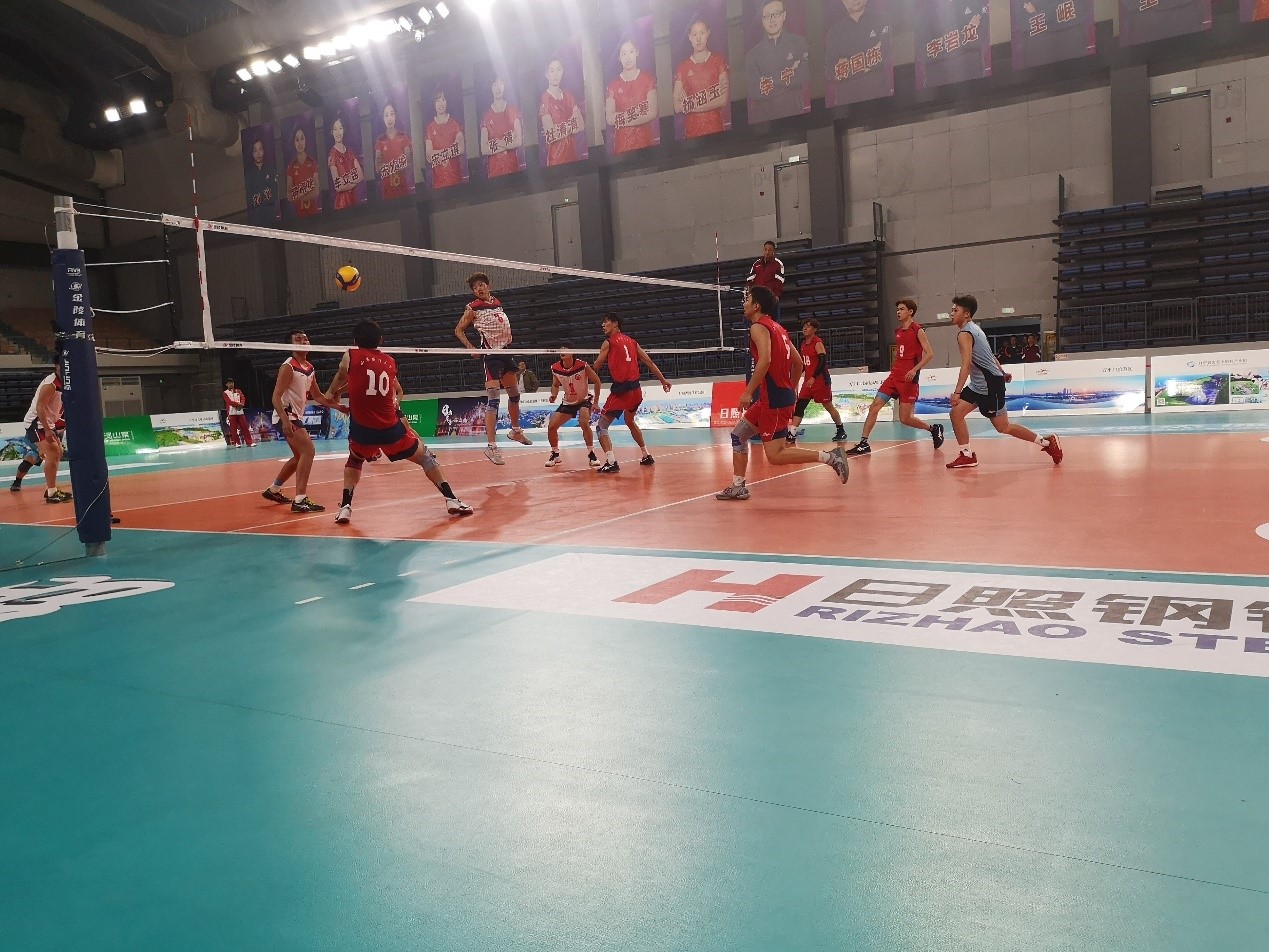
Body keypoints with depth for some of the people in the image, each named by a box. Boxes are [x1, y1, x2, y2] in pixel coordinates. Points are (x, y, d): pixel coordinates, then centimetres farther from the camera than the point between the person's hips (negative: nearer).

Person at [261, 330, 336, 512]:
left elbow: (317, 395, 20)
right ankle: (300, 500, -25)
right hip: (286, 416, -10)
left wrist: (338, 406, 7)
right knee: (308, 451, -22)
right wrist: (285, 420, -33)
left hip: (296, 416, 10)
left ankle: (273, 490, 37)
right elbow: (276, 396, -21)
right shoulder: (288, 367, -15)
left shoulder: (310, 368, 9)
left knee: (299, 456, 22)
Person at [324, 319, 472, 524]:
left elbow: (340, 378, 22)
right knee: (425, 457, 17)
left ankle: (345, 507, 16)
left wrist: (331, 394, 44)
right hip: (390, 428, 0)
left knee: (354, 461, 29)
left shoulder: (350, 356, 2)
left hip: (361, 430, 0)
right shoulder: (389, 361, 7)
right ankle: (451, 499, 12)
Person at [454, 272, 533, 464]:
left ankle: (516, 431, 38)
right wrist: (471, 348, -12)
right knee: (492, 400, -15)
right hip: (491, 354, -7)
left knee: (514, 394, 18)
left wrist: (508, 336, 12)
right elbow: (459, 330, 0)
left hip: (506, 351, 7)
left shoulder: (497, 302, 12)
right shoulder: (473, 308, -5)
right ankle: (491, 446, -19)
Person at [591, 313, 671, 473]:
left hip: (620, 390, -7)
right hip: (636, 389, 7)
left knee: (602, 427, -1)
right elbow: (649, 362, 14)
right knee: (630, 422, 30)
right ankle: (646, 455, 33)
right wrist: (663, 379, 19)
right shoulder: (631, 341, 15)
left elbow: (595, 368, 1)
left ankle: (611, 462, -17)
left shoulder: (608, 343, -2)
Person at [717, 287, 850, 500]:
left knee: (775, 456, -11)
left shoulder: (758, 327, -10)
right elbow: (798, 362, 20)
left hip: (774, 399, -10)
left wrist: (748, 391, -24)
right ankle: (737, 487, 18)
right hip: (783, 394, 10)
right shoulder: (777, 328, 17)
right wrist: (789, 390, 27)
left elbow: (765, 360, -26)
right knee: (738, 436, 15)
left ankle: (829, 456, -14)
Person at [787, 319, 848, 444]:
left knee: (828, 406, 3)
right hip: (808, 381, 7)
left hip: (820, 380, -7)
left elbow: (823, 361, -21)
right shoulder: (804, 344, 11)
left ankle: (841, 431, 19)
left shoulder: (817, 343, -12)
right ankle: (792, 433, -8)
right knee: (799, 406, -4)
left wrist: (813, 377, -26)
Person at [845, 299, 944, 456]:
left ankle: (934, 428, 20)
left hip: (909, 379, -7)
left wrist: (915, 369, -22)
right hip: (894, 376, 7)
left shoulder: (918, 330, -6)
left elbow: (930, 354, -12)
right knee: (874, 407, -5)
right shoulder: (897, 331, 14)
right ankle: (863, 443, -2)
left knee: (905, 418, -5)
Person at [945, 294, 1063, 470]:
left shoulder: (964, 334, -18)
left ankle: (1046, 442, 12)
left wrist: (957, 392, -34)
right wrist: (1002, 373, 29)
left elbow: (966, 364, -29)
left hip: (990, 383, -9)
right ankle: (967, 455, 1)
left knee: (1003, 427, 0)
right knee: (956, 413, -1)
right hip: (978, 384, 9)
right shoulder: (974, 328, 12)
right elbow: (988, 354, 21)